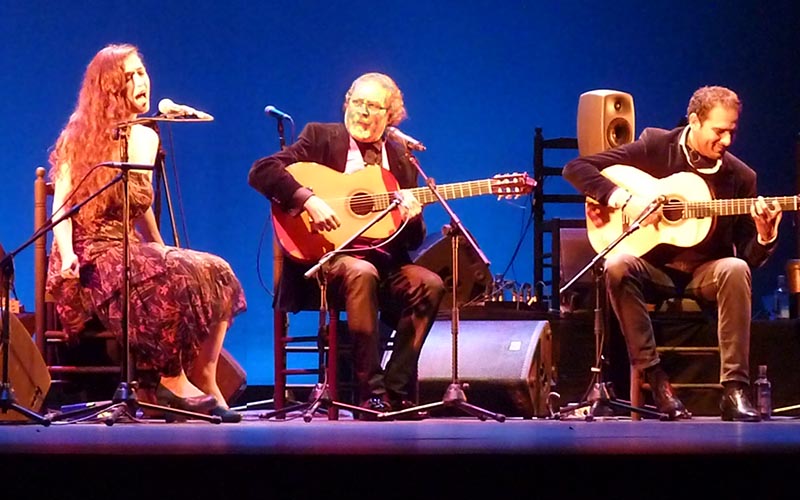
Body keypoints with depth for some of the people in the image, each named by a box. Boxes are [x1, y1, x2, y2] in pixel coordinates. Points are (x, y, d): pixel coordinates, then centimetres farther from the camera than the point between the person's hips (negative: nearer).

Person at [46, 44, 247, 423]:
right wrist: (67, 256, -23)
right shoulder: (80, 136, 0)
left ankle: (203, 382, -23)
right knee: (173, 277, -33)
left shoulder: (142, 136, 15)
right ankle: (174, 381, -25)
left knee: (215, 274, -19)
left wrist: (160, 248, 5)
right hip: (92, 253, -6)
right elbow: (62, 205, -8)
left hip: (130, 249, 6)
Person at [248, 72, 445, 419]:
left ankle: (396, 391, -17)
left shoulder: (401, 160, 16)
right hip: (326, 254, -4)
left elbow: (413, 241, 16)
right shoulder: (321, 137, 5)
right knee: (361, 272, -36)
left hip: (384, 262, 5)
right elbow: (261, 171, -9)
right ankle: (371, 392, -31)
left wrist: (412, 217, -8)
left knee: (429, 283, -23)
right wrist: (308, 200, -22)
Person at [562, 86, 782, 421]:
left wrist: (765, 235, -23)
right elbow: (575, 168, -6)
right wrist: (622, 199, -19)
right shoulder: (655, 147, -5)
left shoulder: (740, 176, -1)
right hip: (652, 268, -1)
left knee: (735, 269, -32)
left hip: (705, 273, 1)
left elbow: (750, 257, 0)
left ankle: (734, 389, -30)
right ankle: (655, 378, -25)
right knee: (617, 266, -33)